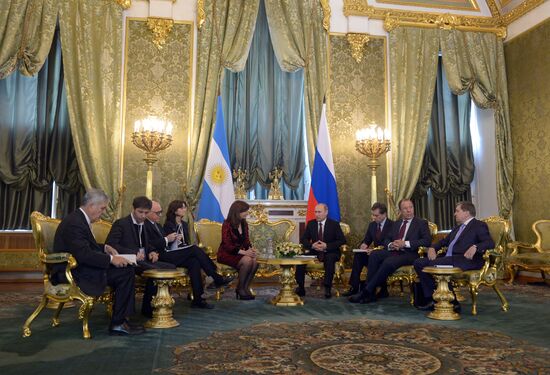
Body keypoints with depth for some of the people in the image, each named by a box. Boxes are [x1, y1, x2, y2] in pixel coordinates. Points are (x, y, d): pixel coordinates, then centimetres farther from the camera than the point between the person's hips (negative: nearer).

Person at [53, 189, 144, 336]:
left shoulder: (79, 219, 12)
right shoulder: (74, 223, -20)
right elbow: (84, 254, -28)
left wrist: (104, 248, 8)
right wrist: (111, 259, -23)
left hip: (81, 268, 10)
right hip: (75, 273, -10)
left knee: (125, 270, -1)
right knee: (125, 272, -17)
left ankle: (120, 320, 1)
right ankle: (117, 324, -7)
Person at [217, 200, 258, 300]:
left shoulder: (244, 224, 8)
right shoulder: (227, 224, -13)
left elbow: (246, 241, 12)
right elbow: (227, 246, -18)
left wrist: (251, 249, -11)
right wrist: (243, 252, -27)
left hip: (240, 253, 6)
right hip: (226, 254, -6)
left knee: (255, 261, -25)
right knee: (247, 261, -32)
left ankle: (246, 288, -10)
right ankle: (240, 289, -13)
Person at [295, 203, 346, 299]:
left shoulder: (334, 224, -3)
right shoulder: (311, 223, 6)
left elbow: (342, 240, -8)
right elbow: (303, 239, 6)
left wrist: (326, 246, -20)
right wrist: (312, 245, -16)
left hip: (330, 252, -3)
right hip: (314, 251, 3)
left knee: (330, 259, -37)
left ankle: (327, 288, -28)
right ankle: (301, 287, -16)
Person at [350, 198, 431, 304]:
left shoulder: (421, 223, 6)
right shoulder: (397, 223, 23)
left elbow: (427, 241, -9)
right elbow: (387, 240, 21)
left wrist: (405, 243, -17)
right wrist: (391, 245, -5)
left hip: (409, 254, -6)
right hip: (394, 251, 6)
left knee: (389, 262, -33)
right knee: (374, 255, -22)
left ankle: (366, 292, -26)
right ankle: (371, 292, -24)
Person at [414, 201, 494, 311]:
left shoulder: (479, 225, 4)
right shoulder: (458, 227, 29)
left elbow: (490, 243, -11)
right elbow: (444, 241, 29)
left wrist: (475, 247, -30)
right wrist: (432, 248, 8)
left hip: (466, 259, -8)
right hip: (448, 258, 8)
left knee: (433, 263, -31)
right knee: (419, 263, -9)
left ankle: (452, 301, -16)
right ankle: (432, 299, -8)